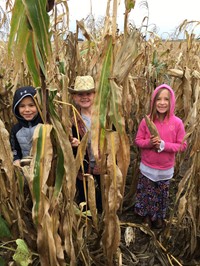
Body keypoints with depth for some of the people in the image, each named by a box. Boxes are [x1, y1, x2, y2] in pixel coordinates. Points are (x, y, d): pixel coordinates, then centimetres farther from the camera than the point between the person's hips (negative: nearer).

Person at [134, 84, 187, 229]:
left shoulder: (177, 122, -14)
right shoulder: (146, 121, -13)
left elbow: (182, 145, -9)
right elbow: (138, 140, -3)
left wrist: (164, 145, -23)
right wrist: (149, 142, -24)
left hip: (166, 169, 0)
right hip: (147, 168, 0)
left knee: (162, 195, 19)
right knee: (146, 193, 17)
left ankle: (159, 216, 46)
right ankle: (147, 215, 44)